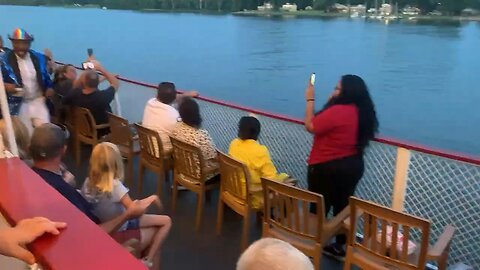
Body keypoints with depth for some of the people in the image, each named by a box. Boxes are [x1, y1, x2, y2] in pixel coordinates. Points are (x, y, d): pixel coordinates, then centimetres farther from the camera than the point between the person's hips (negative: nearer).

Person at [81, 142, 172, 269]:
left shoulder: (88, 183, -13)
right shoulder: (115, 186, -32)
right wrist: (152, 198, -15)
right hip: (120, 228, -7)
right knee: (166, 221, 0)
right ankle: (148, 260, 3)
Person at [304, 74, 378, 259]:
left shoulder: (337, 111, -23)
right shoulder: (360, 112, 4)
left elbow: (311, 126, -16)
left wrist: (310, 100, -9)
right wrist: (332, 102, 6)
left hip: (328, 168, -8)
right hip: (352, 165, 8)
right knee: (343, 207, 17)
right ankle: (340, 247, 28)